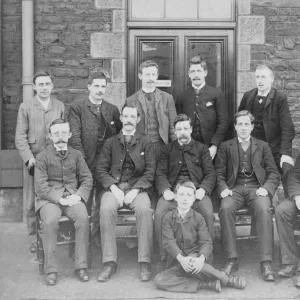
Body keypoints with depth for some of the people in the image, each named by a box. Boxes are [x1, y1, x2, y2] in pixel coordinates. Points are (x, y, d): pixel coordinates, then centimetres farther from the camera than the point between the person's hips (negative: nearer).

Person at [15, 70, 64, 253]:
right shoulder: (25, 107, 6)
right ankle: (35, 240, 12)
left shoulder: (60, 107, 10)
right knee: (32, 204, 2)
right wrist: (29, 158, -10)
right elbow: (20, 137, 2)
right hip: (34, 161, 0)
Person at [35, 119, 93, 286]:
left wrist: (78, 195, -8)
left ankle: (81, 266, -19)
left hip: (72, 197, 2)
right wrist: (59, 199, -15)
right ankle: (51, 269, -21)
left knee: (83, 217, -29)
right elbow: (41, 185, -3)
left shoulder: (76, 155, 13)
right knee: (50, 221, -33)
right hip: (49, 198, -2)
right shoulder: (42, 157, 4)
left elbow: (87, 179, 10)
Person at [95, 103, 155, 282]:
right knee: (106, 209, -31)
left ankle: (145, 263, -26)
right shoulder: (111, 143, 16)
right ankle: (110, 263, -25)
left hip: (137, 188, -1)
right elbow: (101, 170, 8)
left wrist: (135, 190, -12)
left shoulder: (146, 143, 13)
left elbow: (150, 172, 3)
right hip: (114, 187, 1)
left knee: (145, 209, -33)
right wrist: (113, 188, -10)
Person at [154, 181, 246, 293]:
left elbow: (206, 242, -8)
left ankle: (226, 279, -18)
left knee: (192, 265, -39)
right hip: (176, 260, 2)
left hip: (194, 257, -2)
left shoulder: (198, 218, 2)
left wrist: (201, 258, -30)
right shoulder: (168, 218, 2)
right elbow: (168, 241, -10)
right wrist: (181, 258, -28)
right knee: (158, 280, -26)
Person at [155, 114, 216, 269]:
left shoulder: (201, 148, 19)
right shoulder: (167, 149, 20)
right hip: (173, 190, 1)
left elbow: (210, 173, 9)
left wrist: (202, 189, -11)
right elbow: (160, 173, 10)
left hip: (196, 189, 0)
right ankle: (164, 258, -19)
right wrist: (165, 190, -11)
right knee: (159, 214, -29)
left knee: (208, 213, -32)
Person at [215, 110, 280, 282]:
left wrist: (266, 188, -9)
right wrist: (223, 188, -9)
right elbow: (219, 173, 10)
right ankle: (232, 259, -25)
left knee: (264, 210, -34)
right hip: (235, 188, 0)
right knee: (225, 209, -33)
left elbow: (274, 173, 10)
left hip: (256, 188, 0)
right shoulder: (226, 147, 15)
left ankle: (266, 262, -30)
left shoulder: (263, 146, 16)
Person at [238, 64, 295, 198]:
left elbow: (287, 128, -12)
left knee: (289, 179, -8)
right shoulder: (247, 96, 4)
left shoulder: (280, 98, -7)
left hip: (276, 149, -3)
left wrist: (285, 153, -21)